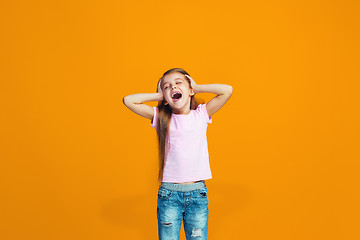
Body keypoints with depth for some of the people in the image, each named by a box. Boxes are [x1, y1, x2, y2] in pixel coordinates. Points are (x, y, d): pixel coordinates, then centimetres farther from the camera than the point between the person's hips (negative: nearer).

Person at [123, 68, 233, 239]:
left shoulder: (201, 114, 5)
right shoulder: (161, 117, 4)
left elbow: (227, 90, -4)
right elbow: (128, 100, -3)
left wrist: (197, 88, 5)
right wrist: (158, 96, 4)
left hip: (197, 193, 0)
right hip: (169, 194, 0)